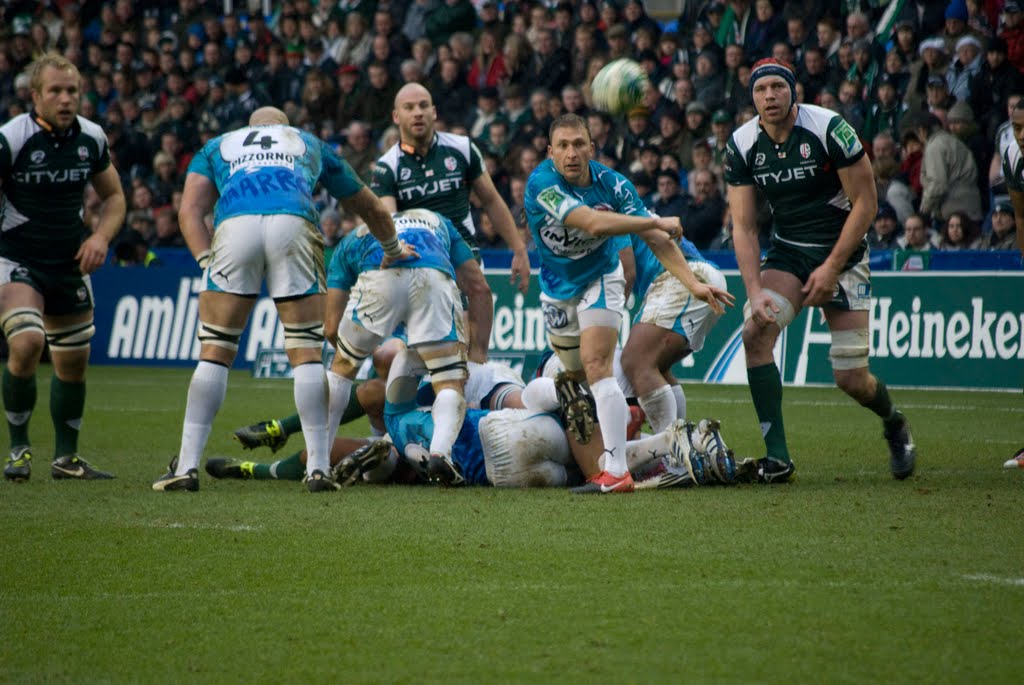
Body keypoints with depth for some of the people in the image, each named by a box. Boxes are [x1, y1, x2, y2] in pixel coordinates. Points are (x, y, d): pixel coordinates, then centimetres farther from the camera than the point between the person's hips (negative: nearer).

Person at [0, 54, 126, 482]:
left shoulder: (92, 138, -1)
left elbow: (113, 196, 13)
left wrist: (101, 236, -5)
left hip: (70, 265, 5)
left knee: (74, 362, 10)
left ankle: (66, 458, 27)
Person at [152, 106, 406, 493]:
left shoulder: (217, 147, 36)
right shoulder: (310, 144, 38)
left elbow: (190, 211, 16)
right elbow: (371, 209, 49)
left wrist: (208, 263, 10)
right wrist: (394, 251, 66)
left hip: (234, 226, 0)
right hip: (294, 225, 0)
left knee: (214, 353, 8)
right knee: (306, 353, 8)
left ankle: (187, 466, 5)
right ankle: (318, 468, 5)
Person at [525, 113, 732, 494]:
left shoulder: (612, 184, -19)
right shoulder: (542, 183, -27)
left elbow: (656, 239, -14)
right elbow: (593, 222, -39)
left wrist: (693, 283, -25)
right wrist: (657, 221, -31)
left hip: (600, 280, -2)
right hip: (558, 288, 2)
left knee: (596, 366, -20)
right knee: (577, 376, 14)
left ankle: (616, 471, -26)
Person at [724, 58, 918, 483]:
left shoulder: (829, 129, -18)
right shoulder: (743, 144, -6)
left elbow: (866, 202, -12)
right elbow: (744, 227, -4)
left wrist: (832, 267, -15)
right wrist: (754, 290, -17)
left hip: (842, 252, -3)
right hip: (787, 252, 3)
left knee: (851, 379, -6)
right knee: (755, 330, -24)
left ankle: (894, 424, 30)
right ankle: (776, 455, -18)